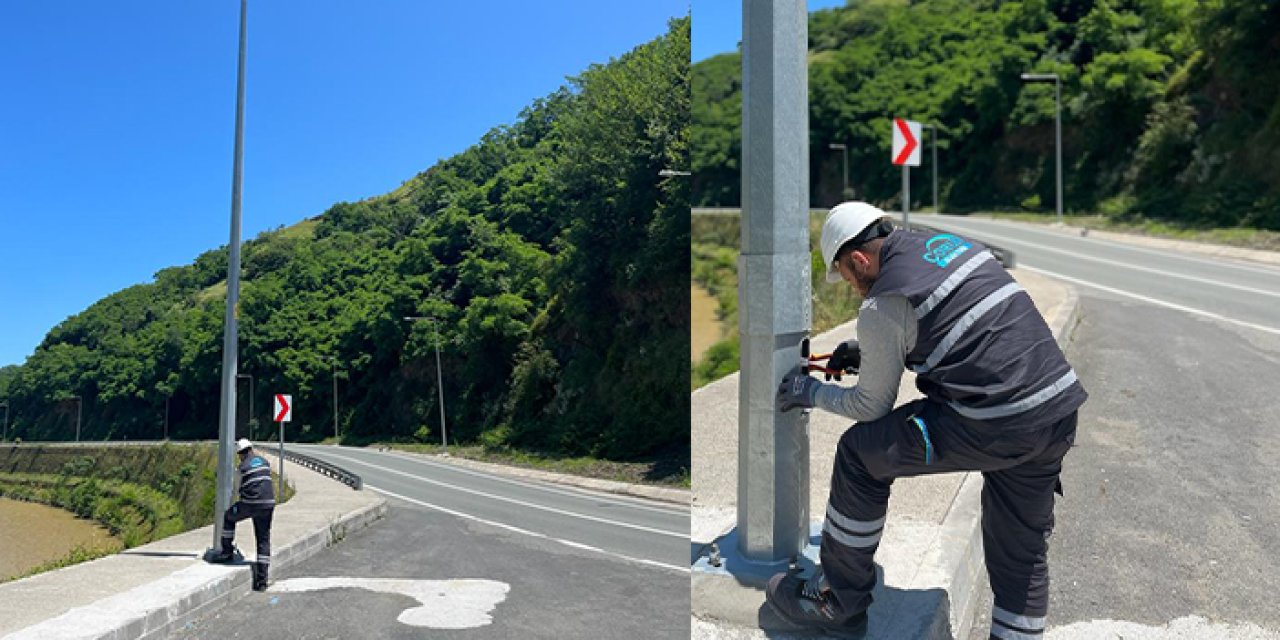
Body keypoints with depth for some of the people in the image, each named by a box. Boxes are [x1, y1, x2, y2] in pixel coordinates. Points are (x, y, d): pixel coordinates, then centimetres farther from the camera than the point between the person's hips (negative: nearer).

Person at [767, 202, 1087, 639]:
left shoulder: (883, 306, -8)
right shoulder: (952, 243, 16)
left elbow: (872, 407, 2)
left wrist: (811, 394, 19)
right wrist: (865, 353, 32)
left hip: (994, 428, -8)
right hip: (1060, 410, 8)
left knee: (859, 455, 6)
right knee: (1021, 549, 20)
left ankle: (838, 602, 18)